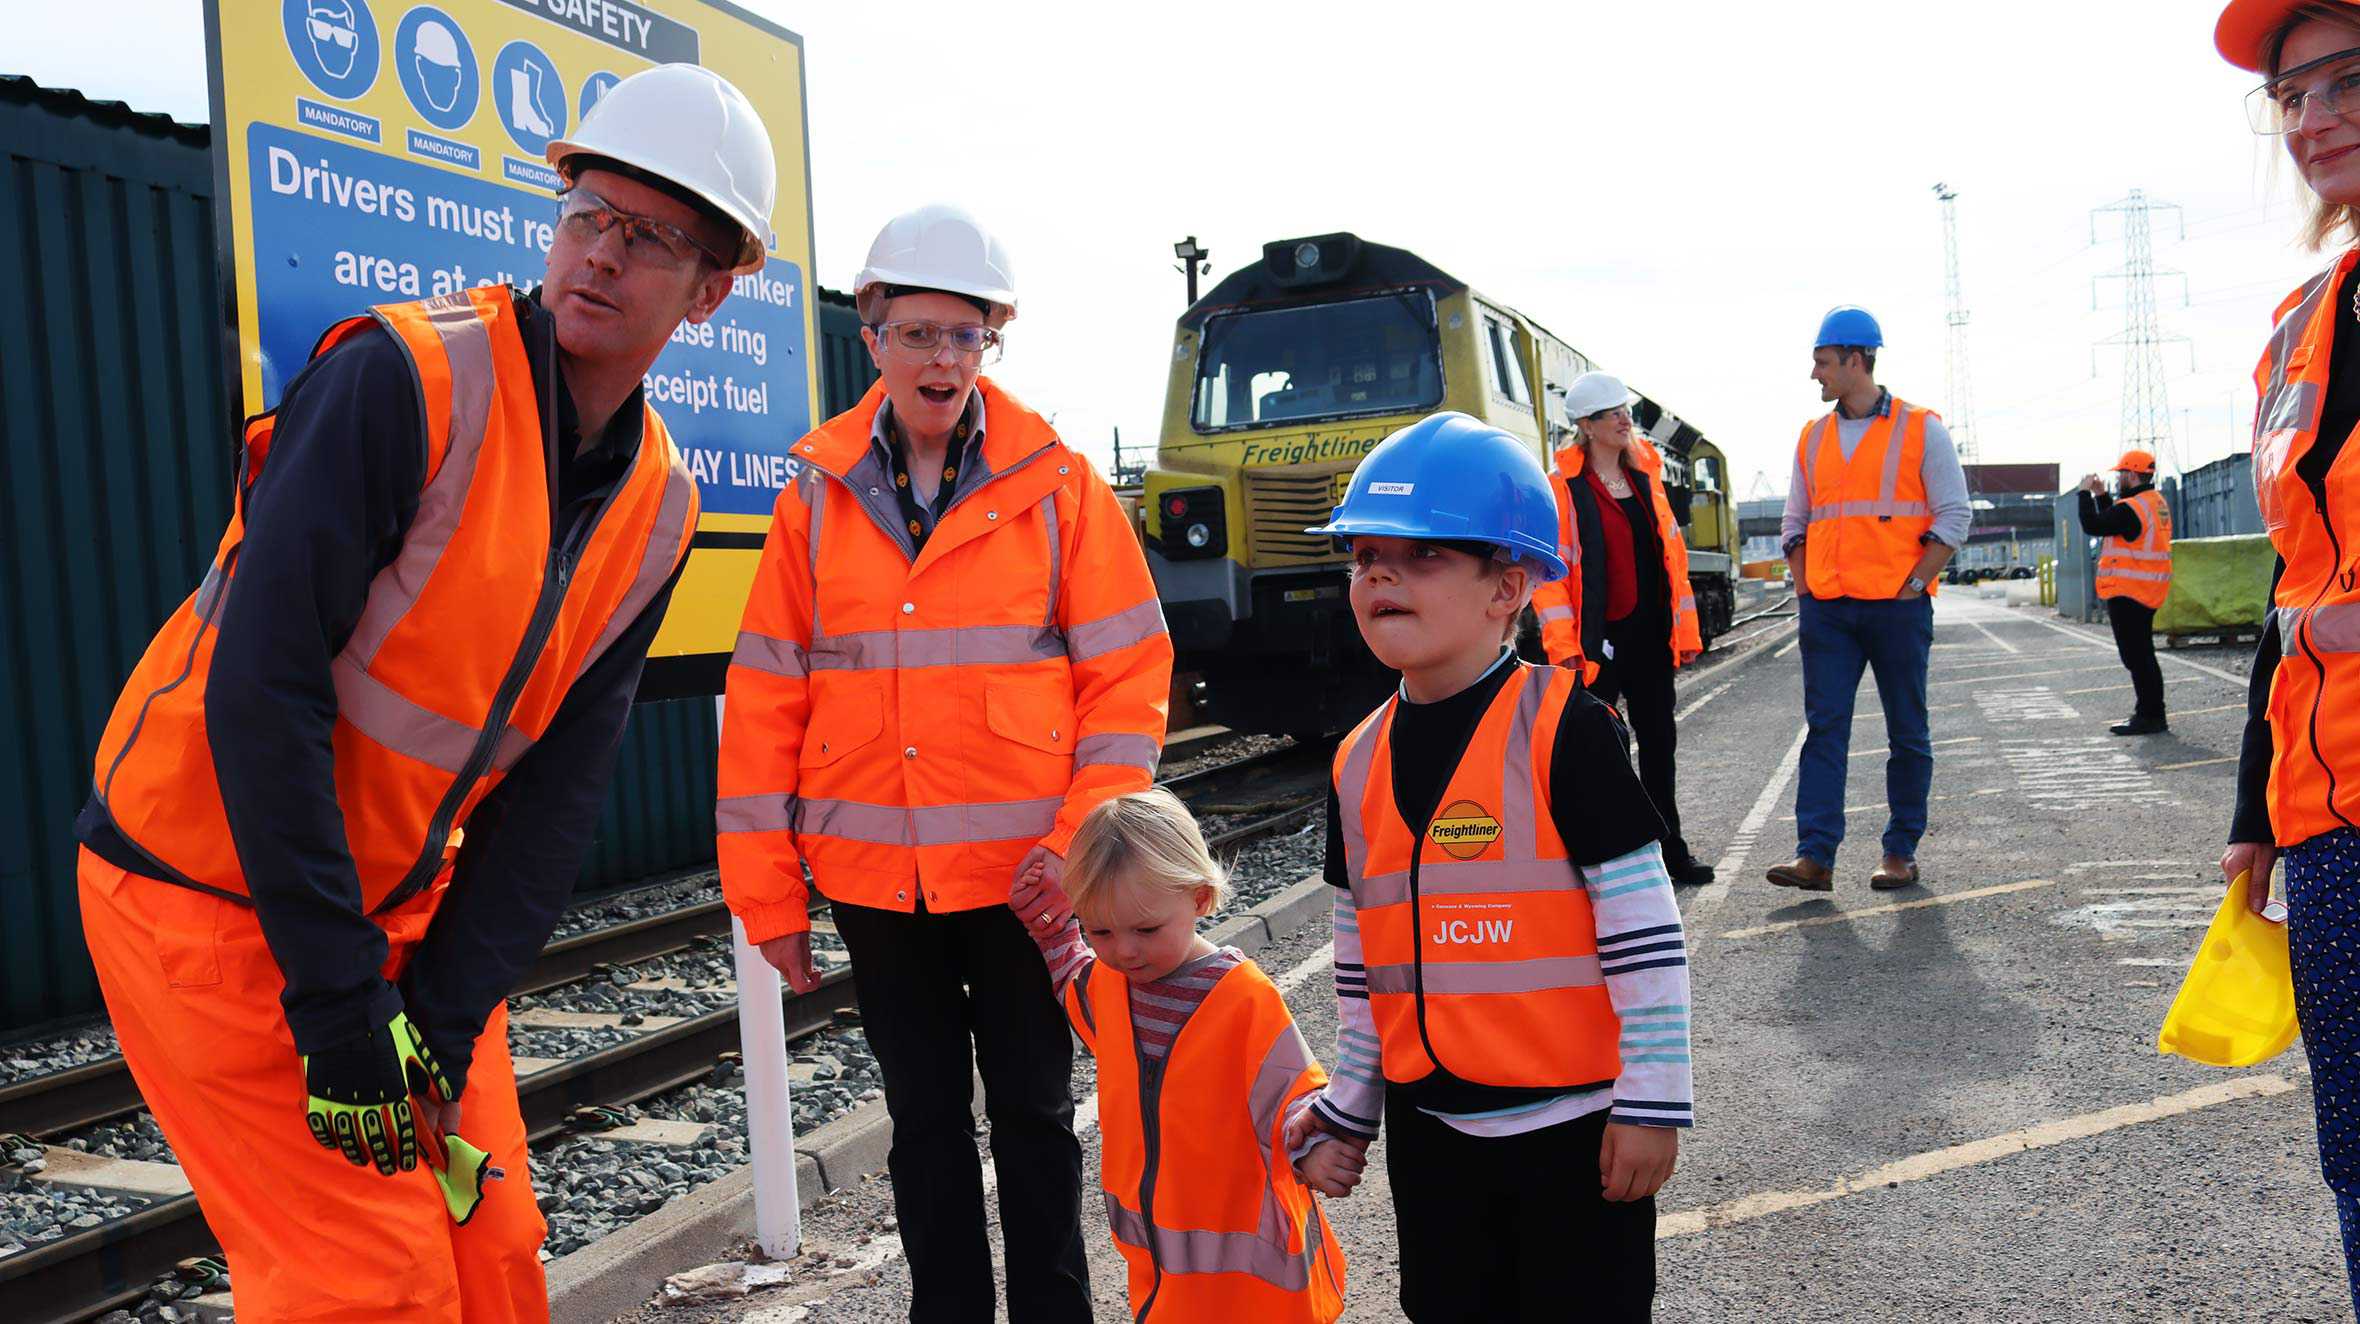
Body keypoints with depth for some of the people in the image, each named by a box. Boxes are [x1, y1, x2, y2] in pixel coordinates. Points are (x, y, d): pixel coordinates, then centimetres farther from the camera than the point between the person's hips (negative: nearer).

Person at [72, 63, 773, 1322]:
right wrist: (342, 1011, -22)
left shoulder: (656, 505, -1)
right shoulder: (407, 376, -21)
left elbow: (556, 783, -1)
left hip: (401, 908, 6)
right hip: (206, 893, -6)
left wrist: (445, 1025, -8)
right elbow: (263, 687, -24)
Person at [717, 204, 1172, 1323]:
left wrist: (1088, 835, -13)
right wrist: (766, 889, 1)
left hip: (1022, 869, -2)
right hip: (875, 873, 2)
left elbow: (1129, 673, -3)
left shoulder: (1058, 488, -3)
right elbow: (765, 696, 3)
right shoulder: (818, 495, 2)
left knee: (1032, 1111, 12)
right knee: (925, 1116, 15)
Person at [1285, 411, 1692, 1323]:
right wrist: (1348, 1105, 15)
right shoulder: (1357, 764, 3)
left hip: (1575, 1123, -5)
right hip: (1430, 1131, 6)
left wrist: (1651, 1100, -12)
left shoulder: (1562, 729, -14)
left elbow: (1645, 930, -13)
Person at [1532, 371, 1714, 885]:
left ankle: (1669, 848, 25)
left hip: (1650, 633, 6)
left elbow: (1673, 552, 13)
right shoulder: (1563, 486, -8)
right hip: (1600, 638, -6)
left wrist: (1685, 628, 10)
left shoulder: (1645, 475, 11)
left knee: (1659, 740, 14)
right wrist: (1562, 643, -17)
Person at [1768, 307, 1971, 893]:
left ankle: (1901, 851, 14)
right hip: (1826, 609, 3)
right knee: (1824, 729, -3)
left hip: (1899, 606, -3)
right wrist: (1803, 589, 5)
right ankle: (1815, 854, -5)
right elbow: (1796, 523, 18)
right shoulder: (1813, 437, 12)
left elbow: (1954, 516, -2)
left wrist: (1911, 585, -10)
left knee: (1907, 734, 5)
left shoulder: (1921, 429, 0)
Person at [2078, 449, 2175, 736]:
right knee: (2142, 655, 16)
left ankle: (2149, 716, -5)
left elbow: (2093, 526, -17)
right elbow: (2111, 522, 22)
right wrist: (2101, 496, 19)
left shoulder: (2131, 508, -19)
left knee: (2136, 656, -6)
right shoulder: (2156, 502, 14)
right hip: (2146, 592, 10)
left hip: (2128, 593, -10)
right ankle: (2151, 714, 21)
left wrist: (2085, 493, -6)